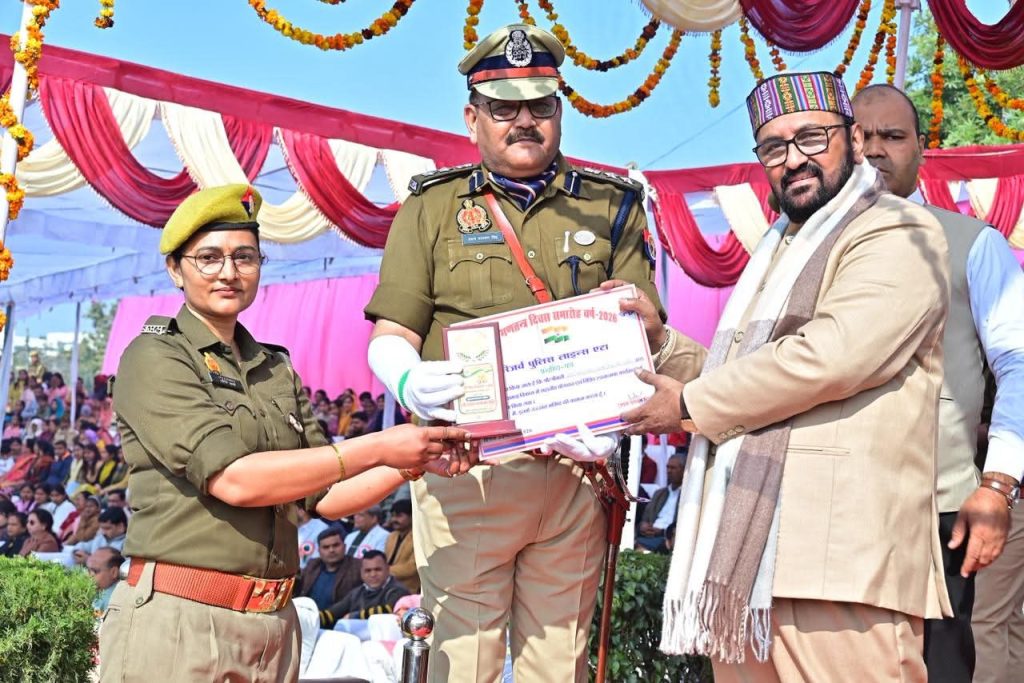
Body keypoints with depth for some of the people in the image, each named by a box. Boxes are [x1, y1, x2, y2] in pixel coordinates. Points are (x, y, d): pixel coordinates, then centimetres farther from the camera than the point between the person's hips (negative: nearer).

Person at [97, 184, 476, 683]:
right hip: (176, 621, -6)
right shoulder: (153, 359, -6)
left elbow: (327, 496, 12)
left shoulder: (276, 371, 13)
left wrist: (412, 462, -4)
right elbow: (233, 479, -18)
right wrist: (378, 448, -18)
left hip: (274, 625, 6)